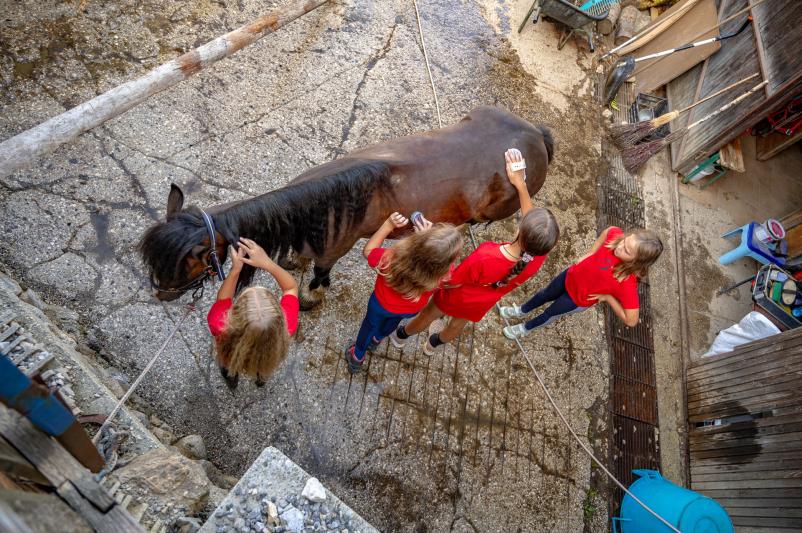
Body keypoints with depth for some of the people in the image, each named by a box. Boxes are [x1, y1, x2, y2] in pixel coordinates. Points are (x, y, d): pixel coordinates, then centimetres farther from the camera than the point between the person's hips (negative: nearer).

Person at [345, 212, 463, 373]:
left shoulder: (393, 259, -45)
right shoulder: (445, 273, -41)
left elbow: (367, 251, -23)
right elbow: (438, 254, -16)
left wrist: (388, 225, -26)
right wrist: (430, 233, -29)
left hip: (382, 304, -2)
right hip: (411, 310, 2)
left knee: (371, 323, 32)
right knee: (394, 320, 38)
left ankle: (357, 358, 59)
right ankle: (376, 339, 69)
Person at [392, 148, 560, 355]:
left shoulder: (484, 258, -48)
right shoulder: (538, 258, -36)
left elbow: (450, 282, -30)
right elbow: (533, 222, -16)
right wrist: (520, 183, -16)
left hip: (458, 297, -4)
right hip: (481, 305, 4)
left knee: (428, 316, 30)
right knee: (458, 324, 36)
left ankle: (401, 335, 61)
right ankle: (433, 344, 68)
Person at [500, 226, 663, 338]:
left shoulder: (628, 282, -39)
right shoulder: (617, 235, -29)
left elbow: (631, 320, -29)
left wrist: (607, 296, -23)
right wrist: (589, 254, -9)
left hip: (579, 298, -4)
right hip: (571, 276, 4)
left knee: (550, 313, 23)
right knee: (545, 295, 30)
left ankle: (525, 328, 55)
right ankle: (521, 311, 61)